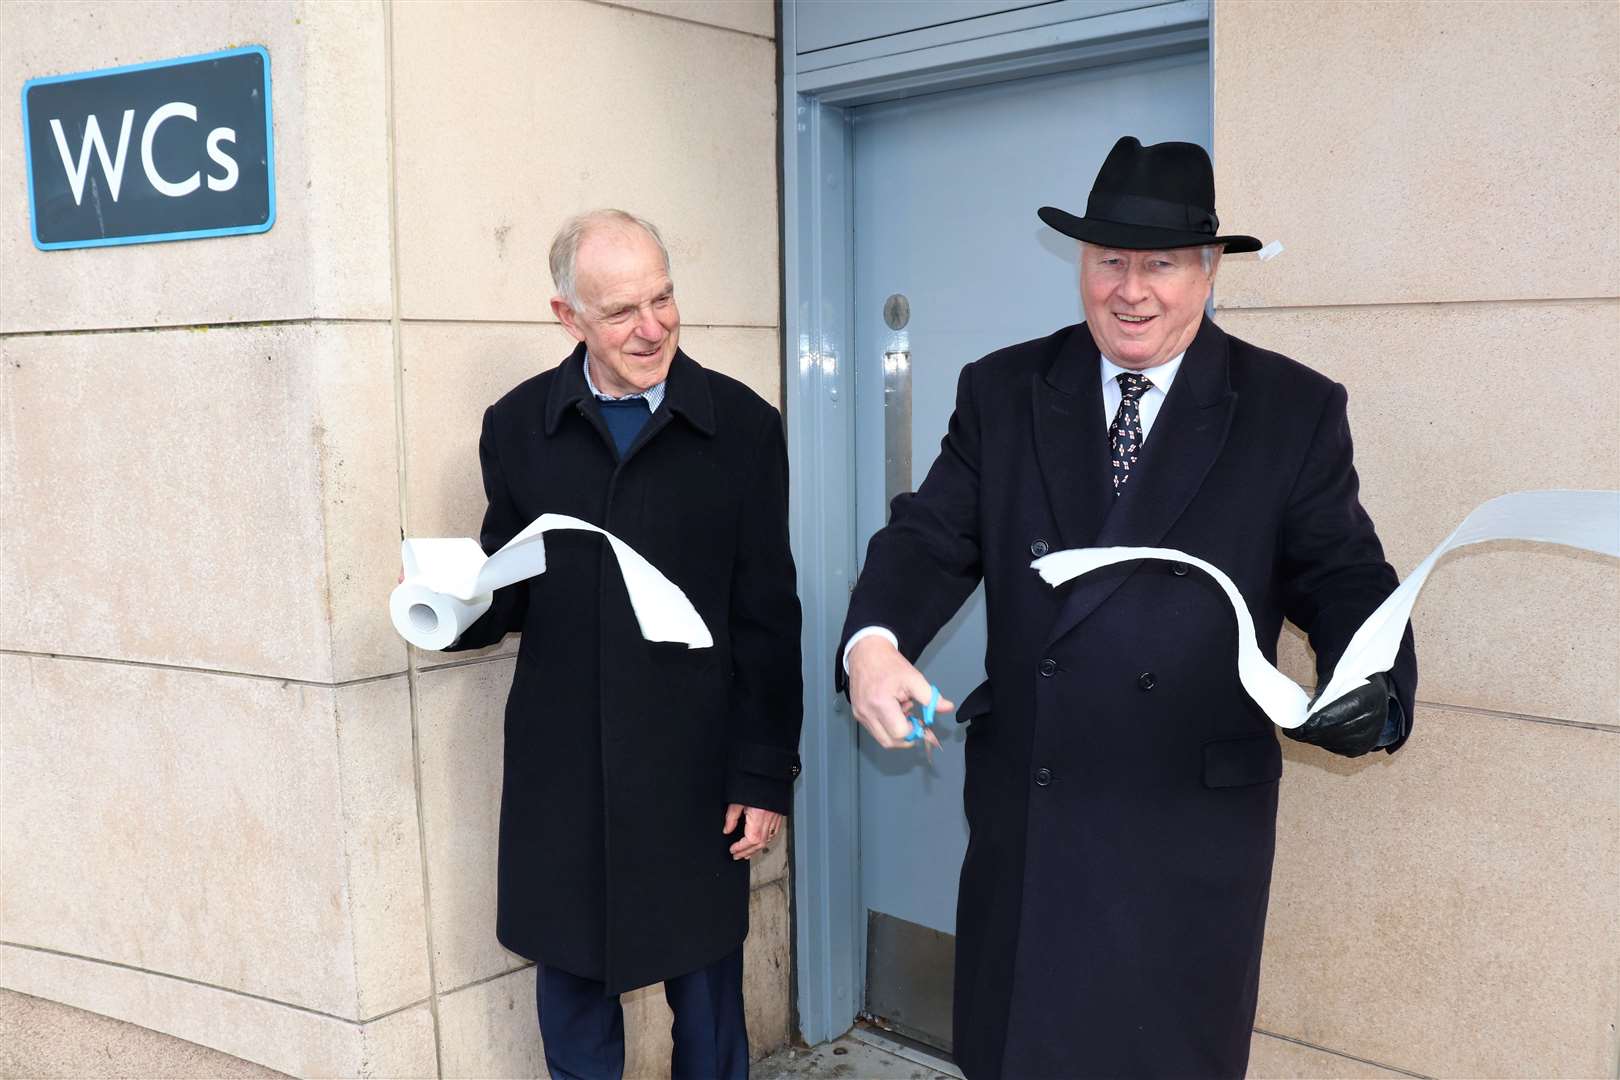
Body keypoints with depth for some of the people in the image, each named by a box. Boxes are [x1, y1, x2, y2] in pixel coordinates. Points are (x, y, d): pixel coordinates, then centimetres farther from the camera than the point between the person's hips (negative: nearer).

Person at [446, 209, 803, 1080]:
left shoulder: (741, 426, -4)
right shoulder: (519, 426, 1)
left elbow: (767, 620, -3)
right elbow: (509, 589, 8)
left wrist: (765, 775, -4)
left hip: (695, 769, -1)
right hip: (560, 772, 2)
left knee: (706, 989, 12)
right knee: (570, 984, 14)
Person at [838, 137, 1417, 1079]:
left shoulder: (1295, 410, -3)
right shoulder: (1002, 391, 3)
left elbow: (1344, 577, -4)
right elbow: (934, 536, -2)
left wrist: (1371, 689, -26)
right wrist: (875, 641, -23)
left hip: (1192, 815, -2)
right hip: (1025, 806, 3)